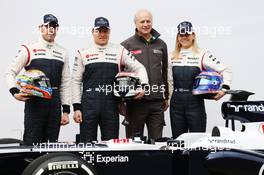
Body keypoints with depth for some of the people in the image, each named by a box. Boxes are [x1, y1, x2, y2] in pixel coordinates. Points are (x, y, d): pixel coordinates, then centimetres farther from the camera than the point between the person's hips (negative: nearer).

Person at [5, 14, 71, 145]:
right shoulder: (29, 49, 1)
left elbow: (65, 83, 13)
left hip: (55, 104, 4)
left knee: (52, 143, 7)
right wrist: (15, 92, -15)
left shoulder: (62, 53, 13)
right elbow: (11, 72, 3)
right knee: (31, 143, -4)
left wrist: (66, 110, 9)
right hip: (34, 102, -4)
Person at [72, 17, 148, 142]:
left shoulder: (119, 51, 10)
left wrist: (143, 85, -10)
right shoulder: (83, 53, 9)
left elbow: (139, 68, 10)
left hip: (111, 106, 1)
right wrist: (76, 107, 1)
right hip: (88, 105, 0)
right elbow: (76, 81, 8)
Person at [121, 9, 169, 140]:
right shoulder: (127, 45, 0)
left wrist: (166, 97, 18)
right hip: (135, 100, -3)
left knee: (157, 139, 7)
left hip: (157, 101, 3)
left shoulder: (161, 44, 12)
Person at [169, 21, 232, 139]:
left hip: (195, 102, -4)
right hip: (176, 103, 4)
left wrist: (224, 88, -14)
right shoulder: (173, 56, 12)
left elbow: (225, 70, -3)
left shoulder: (202, 54, -1)